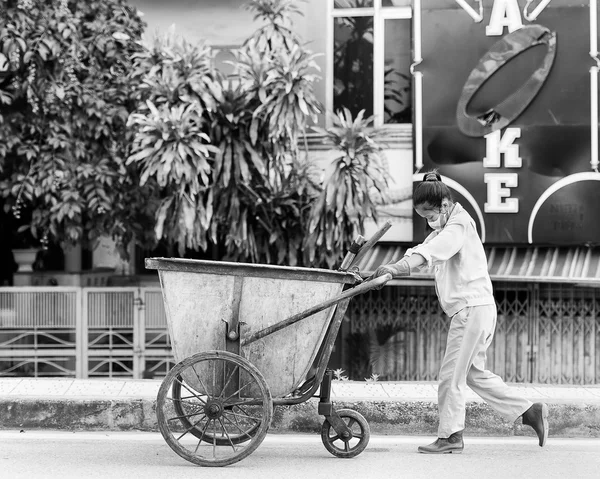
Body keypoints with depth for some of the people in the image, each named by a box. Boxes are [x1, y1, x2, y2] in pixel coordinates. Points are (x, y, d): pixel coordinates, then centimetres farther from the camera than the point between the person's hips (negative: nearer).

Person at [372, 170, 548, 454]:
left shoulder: (459, 224, -13)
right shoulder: (445, 229, 19)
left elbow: (431, 251, -31)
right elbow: (422, 251, 8)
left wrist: (399, 268, -45)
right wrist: (392, 268, -10)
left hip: (472, 307, -10)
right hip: (475, 310, 10)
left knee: (451, 375, -5)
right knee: (473, 373, 15)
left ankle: (450, 436, 3)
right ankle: (529, 411, 17)